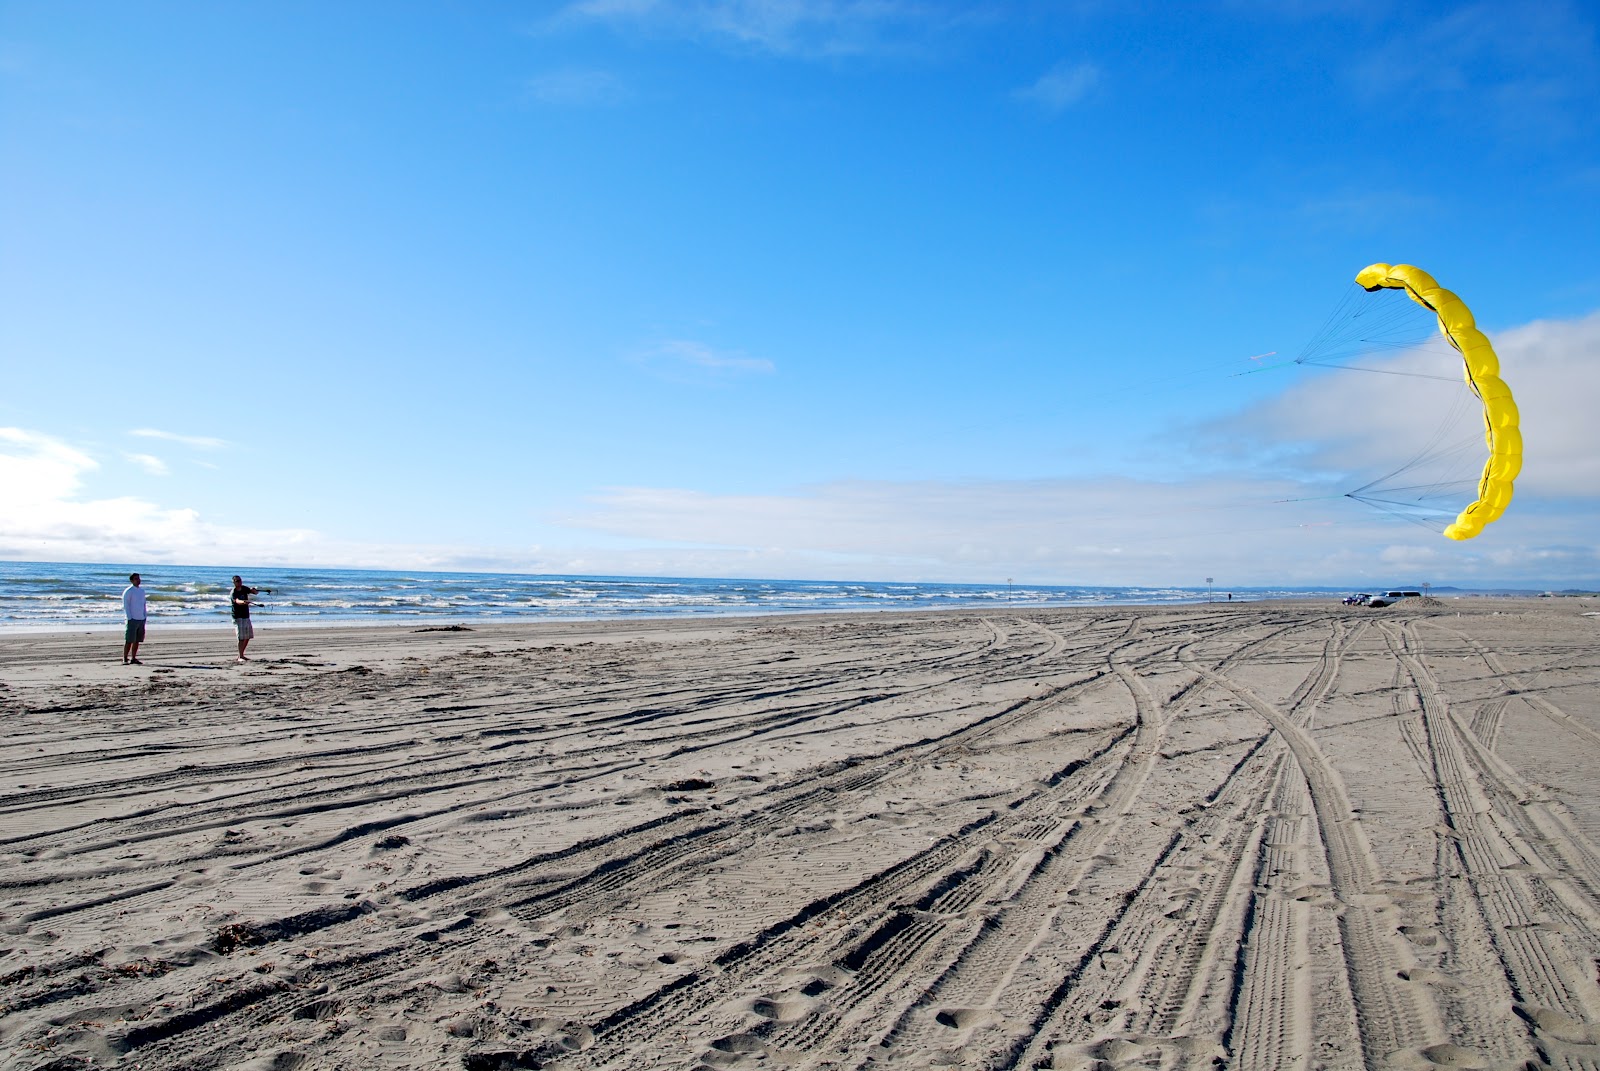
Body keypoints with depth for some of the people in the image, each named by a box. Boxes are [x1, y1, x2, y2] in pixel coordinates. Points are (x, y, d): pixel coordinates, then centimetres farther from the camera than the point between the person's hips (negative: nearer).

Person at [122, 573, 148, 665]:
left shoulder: (142, 590, 16)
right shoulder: (128, 591, -5)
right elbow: (125, 605, -8)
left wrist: (145, 616, 14)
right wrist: (129, 618, -14)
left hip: (141, 619, 6)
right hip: (132, 619, -6)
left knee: (137, 641, 7)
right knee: (129, 641, -6)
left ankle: (133, 659, 12)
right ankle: (125, 659, -2)